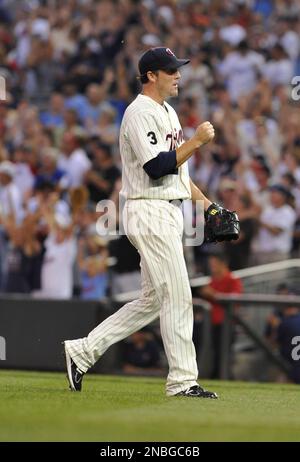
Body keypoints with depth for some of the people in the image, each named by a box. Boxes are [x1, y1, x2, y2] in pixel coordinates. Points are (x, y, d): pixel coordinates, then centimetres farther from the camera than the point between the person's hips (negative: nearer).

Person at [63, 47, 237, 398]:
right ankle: (182, 380, -1)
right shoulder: (140, 113, -12)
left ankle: (83, 351, 14)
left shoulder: (167, 113, 19)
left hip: (169, 212, 10)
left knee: (153, 300, 11)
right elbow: (157, 167, -22)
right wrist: (197, 140, -18)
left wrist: (206, 204, 17)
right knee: (177, 297, -7)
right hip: (149, 211, -10)